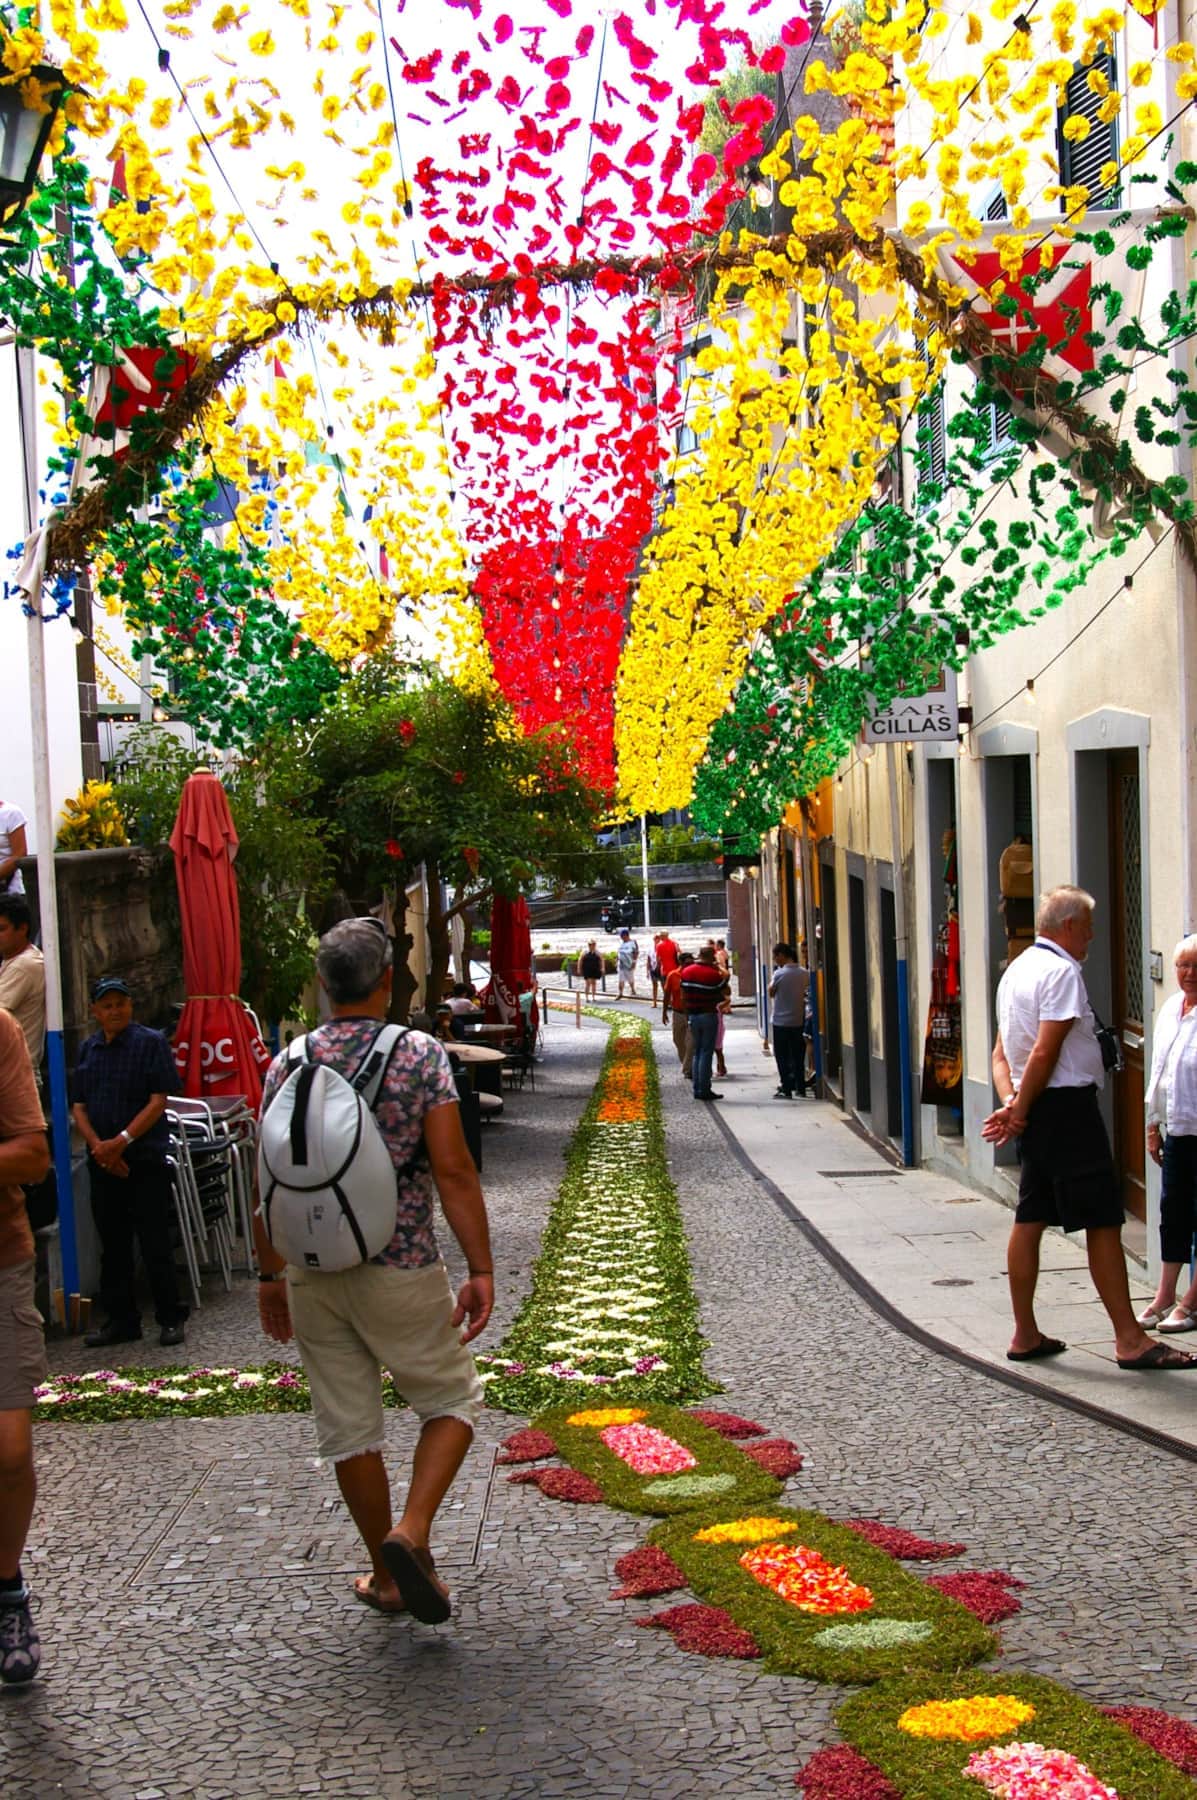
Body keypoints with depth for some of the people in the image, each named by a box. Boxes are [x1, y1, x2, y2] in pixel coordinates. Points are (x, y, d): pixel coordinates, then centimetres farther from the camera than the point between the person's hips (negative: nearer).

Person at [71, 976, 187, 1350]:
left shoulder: (151, 1043, -5)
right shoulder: (88, 1049, 10)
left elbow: (158, 1101, -11)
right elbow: (79, 1106, 8)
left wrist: (122, 1141, -18)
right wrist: (98, 1146, -8)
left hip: (145, 1160, -5)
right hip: (102, 1162, 5)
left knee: (155, 1245, -1)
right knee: (113, 1245, 11)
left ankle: (170, 1319, 8)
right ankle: (121, 1319, 20)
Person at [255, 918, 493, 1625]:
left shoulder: (289, 1065, 1)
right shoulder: (422, 1056, -9)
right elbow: (453, 1171, -14)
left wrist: (271, 1274, 15)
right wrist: (482, 1271, -9)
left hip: (311, 1276, 4)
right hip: (401, 1273, -3)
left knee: (348, 1427, 14)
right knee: (453, 1400, 15)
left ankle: (388, 1577, 24)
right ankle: (412, 1532, -5)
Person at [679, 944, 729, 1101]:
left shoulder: (686, 971, 4)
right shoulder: (713, 974, -13)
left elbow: (683, 995, 10)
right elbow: (726, 993, -6)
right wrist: (724, 976, 4)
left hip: (692, 1015, 5)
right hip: (709, 1016, -5)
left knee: (697, 1051, 14)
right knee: (706, 1052, -2)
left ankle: (697, 1089, 12)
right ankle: (704, 1090, -3)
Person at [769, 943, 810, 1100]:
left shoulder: (779, 974, -14)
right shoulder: (804, 973, 0)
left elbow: (771, 992, -1)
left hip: (781, 1021, -5)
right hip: (798, 1021, 5)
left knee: (782, 1057, 2)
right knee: (798, 1056, 13)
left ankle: (786, 1090, 0)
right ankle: (800, 1087, 16)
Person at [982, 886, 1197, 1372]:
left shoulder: (1017, 969, 16)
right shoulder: (1061, 971, -14)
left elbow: (1002, 1053, 14)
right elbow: (1045, 1052, -19)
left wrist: (1011, 1104, 1)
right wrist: (1020, 1112, -11)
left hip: (1036, 1112, 10)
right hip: (1067, 1106, -10)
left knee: (1030, 1219, 11)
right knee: (1102, 1222, -6)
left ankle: (1025, 1335, 16)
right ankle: (1129, 1340, -4)